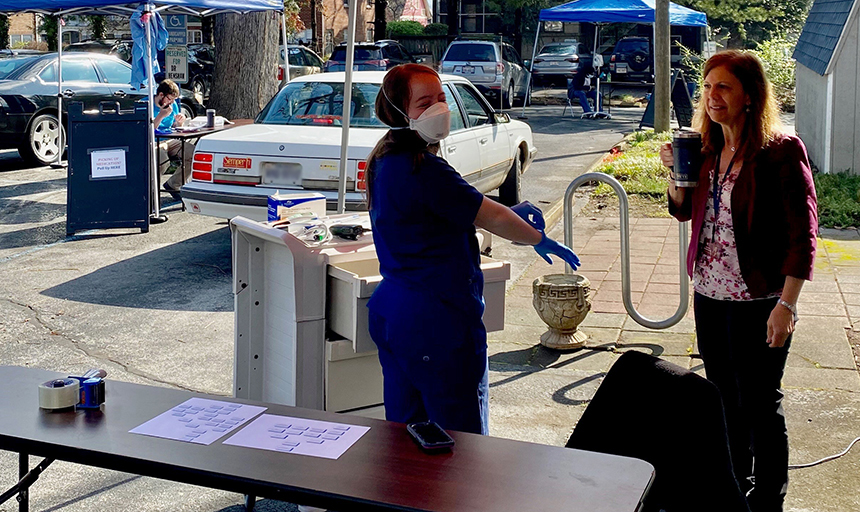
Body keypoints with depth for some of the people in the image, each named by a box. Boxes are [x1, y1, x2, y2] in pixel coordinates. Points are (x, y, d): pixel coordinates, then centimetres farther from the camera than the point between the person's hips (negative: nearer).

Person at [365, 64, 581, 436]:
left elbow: (463, 213, 19)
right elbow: (491, 217, -12)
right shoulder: (423, 169, -20)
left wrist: (509, 217, 11)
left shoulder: (385, 162, 10)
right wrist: (539, 239, 4)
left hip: (390, 312, 10)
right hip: (437, 321, -10)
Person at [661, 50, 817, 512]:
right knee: (727, 399, 19)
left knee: (760, 405, 4)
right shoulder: (708, 148, 6)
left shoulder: (781, 152, -14)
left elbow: (802, 235, -15)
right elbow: (683, 211, 19)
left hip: (758, 301, -7)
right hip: (709, 296, 7)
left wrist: (786, 304, -19)